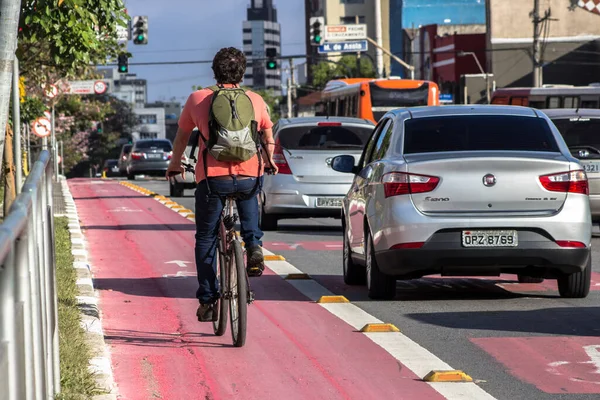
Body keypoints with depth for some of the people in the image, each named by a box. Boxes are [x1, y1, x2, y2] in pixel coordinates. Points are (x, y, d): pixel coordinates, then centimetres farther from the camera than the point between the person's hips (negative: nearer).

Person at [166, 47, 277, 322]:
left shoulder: (198, 99, 7)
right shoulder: (255, 100, 11)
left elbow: (182, 136, 19)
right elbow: (268, 138, 24)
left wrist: (174, 165, 36)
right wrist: (269, 162, 44)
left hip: (212, 177, -1)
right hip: (249, 175, 1)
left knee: (206, 240, 12)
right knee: (249, 201, 35)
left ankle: (207, 301, 9)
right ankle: (253, 245, 10)